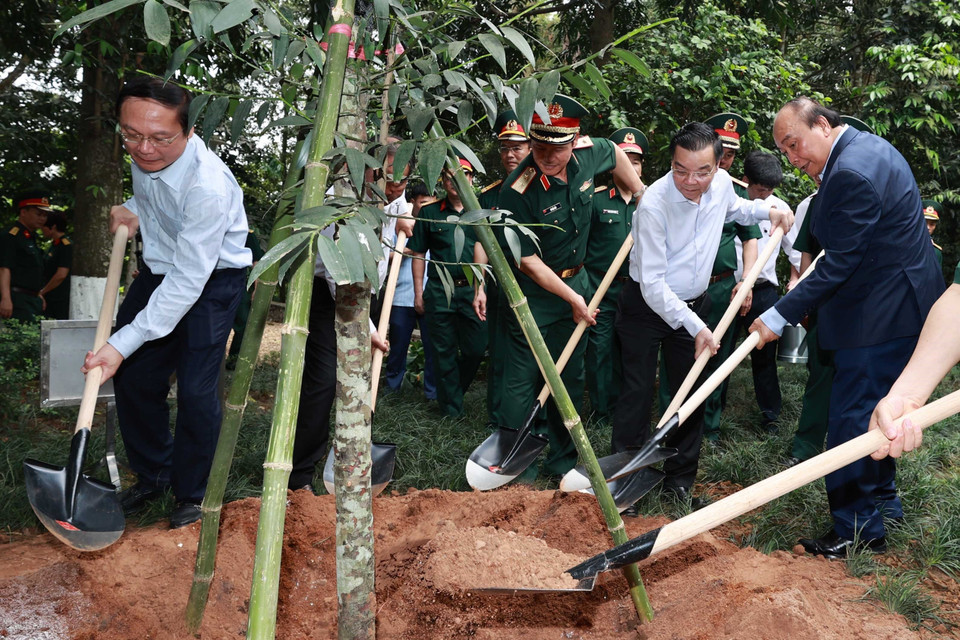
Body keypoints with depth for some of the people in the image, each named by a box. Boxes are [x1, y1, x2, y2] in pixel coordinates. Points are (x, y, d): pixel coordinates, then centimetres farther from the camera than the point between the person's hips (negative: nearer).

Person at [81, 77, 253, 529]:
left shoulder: (207, 187, -35)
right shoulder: (144, 154, -12)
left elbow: (187, 283, -32)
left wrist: (122, 344, -32)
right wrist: (134, 208, -5)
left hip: (210, 279, -7)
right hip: (158, 269, 7)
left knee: (196, 390, -10)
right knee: (133, 378, 7)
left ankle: (191, 494, 12)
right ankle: (151, 475, 27)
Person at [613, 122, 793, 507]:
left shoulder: (722, 184, -7)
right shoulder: (654, 205, -27)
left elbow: (734, 208, 22)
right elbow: (652, 284, -26)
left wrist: (768, 211, 4)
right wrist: (695, 327, -25)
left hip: (694, 303, 6)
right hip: (646, 305, -5)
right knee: (638, 392, -4)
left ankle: (680, 475, 23)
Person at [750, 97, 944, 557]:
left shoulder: (852, 173, -24)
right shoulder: (865, 146, 9)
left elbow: (838, 265, -24)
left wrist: (779, 317, -21)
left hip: (883, 312, -11)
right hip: (895, 304, 11)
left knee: (852, 420, -3)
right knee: (872, 410, 22)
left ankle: (858, 531, 9)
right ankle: (882, 498, 39)